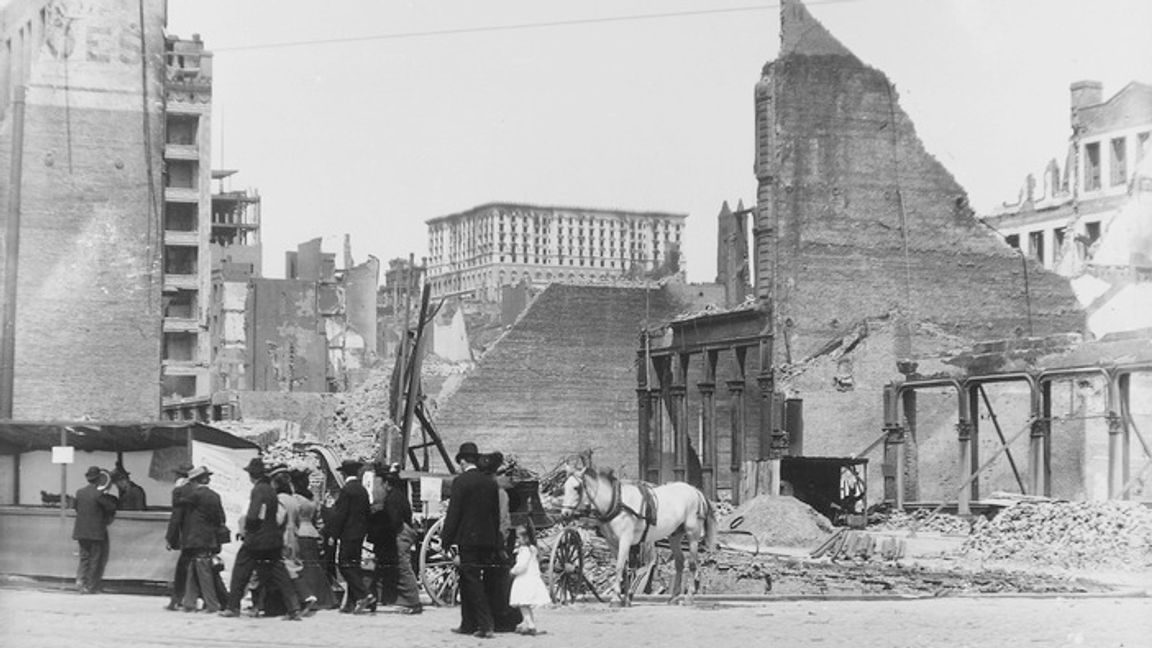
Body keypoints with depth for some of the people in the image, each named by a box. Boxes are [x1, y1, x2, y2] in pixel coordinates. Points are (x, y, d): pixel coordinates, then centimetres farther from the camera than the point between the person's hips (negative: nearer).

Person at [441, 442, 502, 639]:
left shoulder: (460, 482, -9)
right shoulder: (490, 482, 9)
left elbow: (453, 514, -11)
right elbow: (496, 514, 13)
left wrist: (446, 540, -6)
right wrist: (495, 542, 18)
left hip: (468, 540, -6)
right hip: (488, 540, 6)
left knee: (473, 583, -4)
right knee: (468, 582, 16)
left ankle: (486, 625, -11)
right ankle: (468, 624, 19)